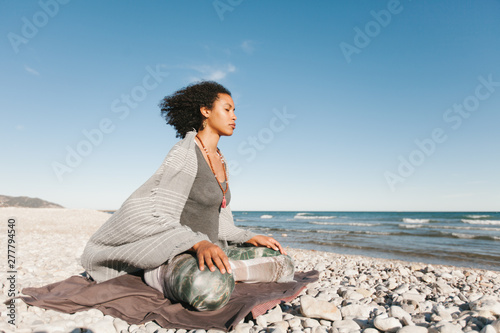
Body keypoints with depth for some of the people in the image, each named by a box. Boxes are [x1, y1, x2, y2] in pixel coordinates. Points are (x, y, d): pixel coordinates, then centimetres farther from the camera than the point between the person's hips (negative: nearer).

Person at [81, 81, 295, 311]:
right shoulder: (184, 153, -13)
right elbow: (156, 218, -19)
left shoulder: (219, 160, 13)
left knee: (285, 264, 1)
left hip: (208, 251, 8)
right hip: (175, 256, -8)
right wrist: (199, 243, -34)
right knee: (211, 290, -43)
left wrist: (251, 238, 7)